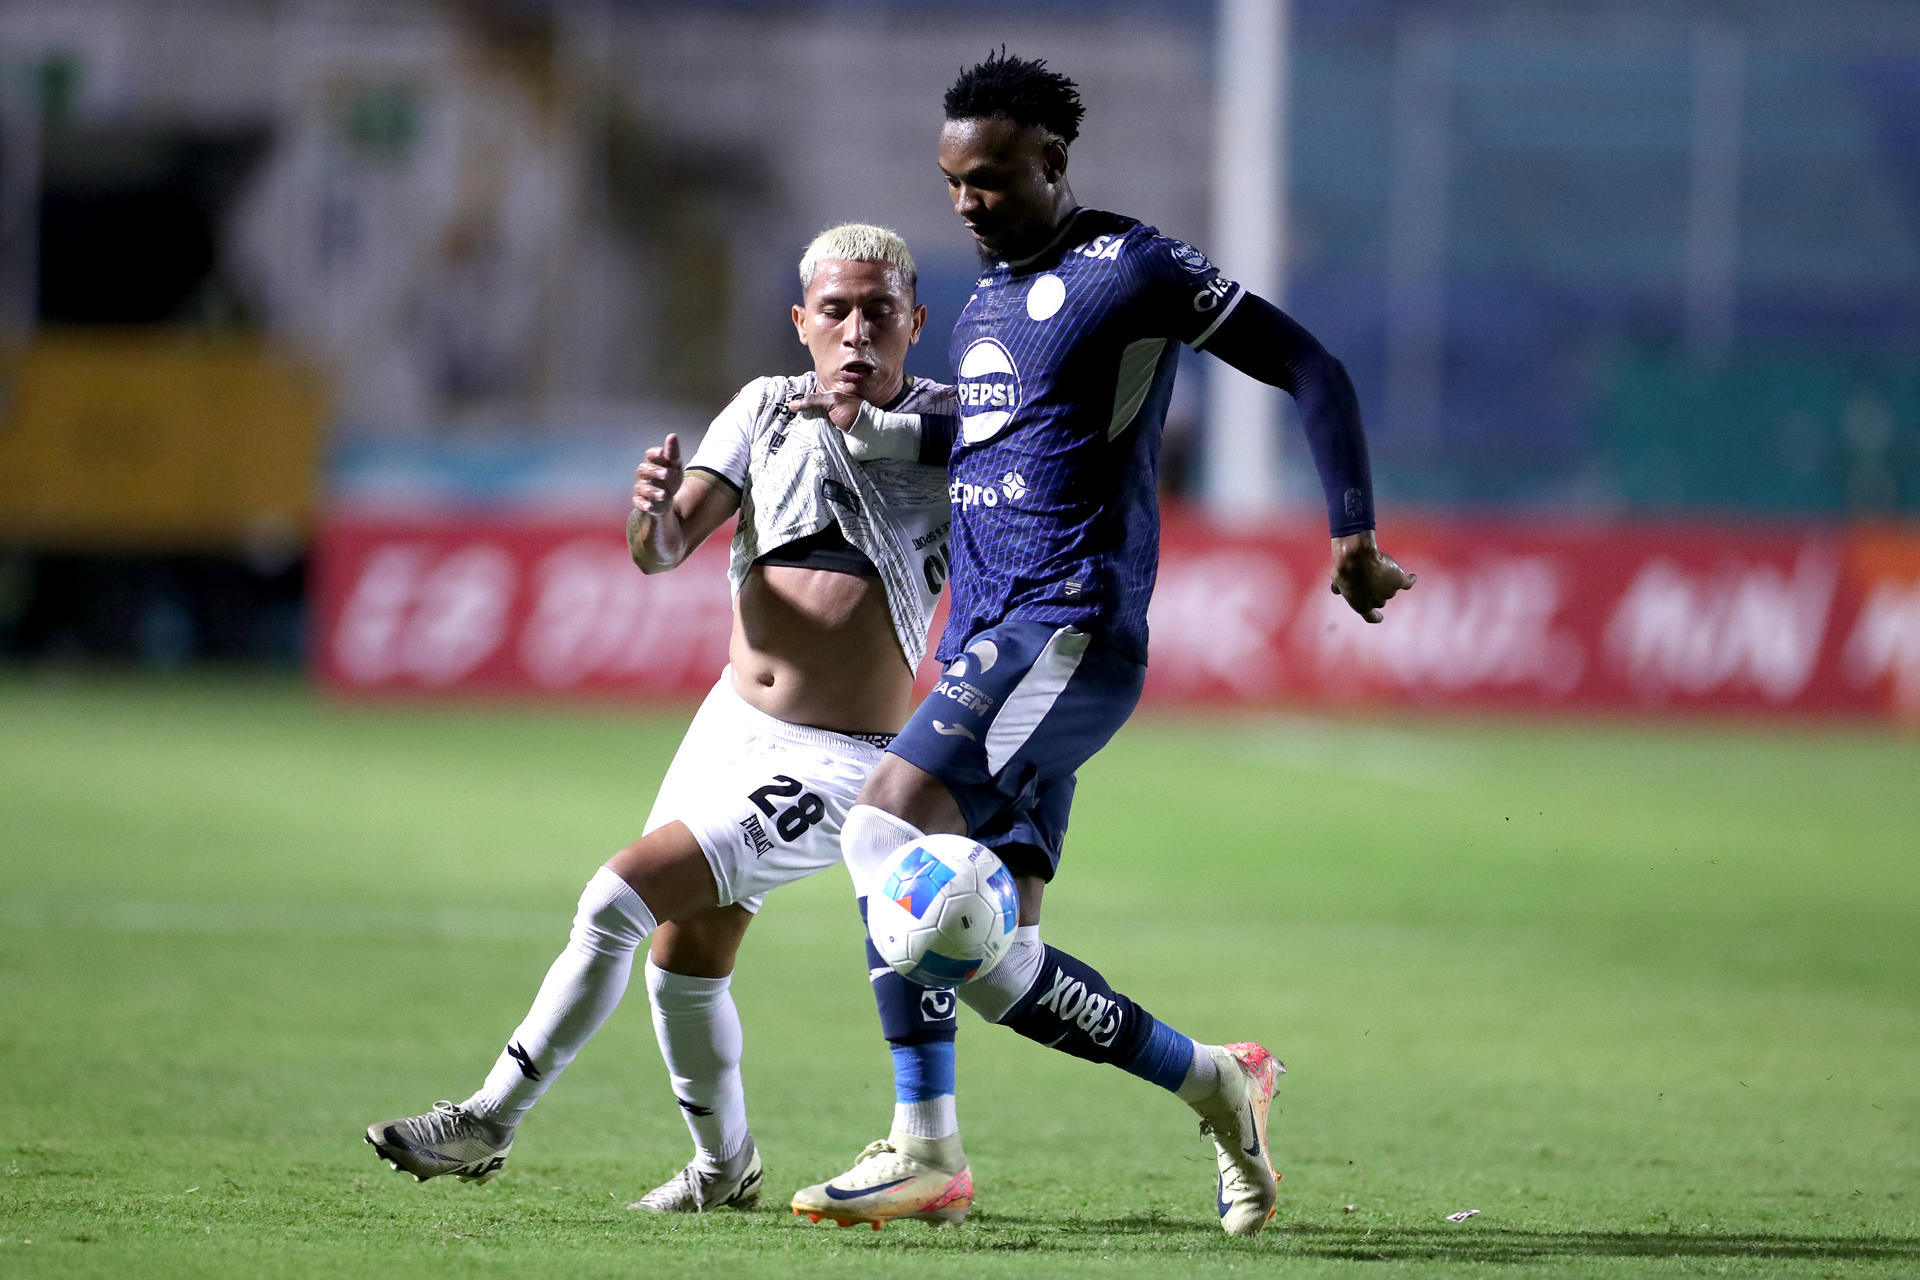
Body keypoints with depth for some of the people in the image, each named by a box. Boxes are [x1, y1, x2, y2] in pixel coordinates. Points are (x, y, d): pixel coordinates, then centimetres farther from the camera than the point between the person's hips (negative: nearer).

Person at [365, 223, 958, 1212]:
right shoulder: (767, 409, 1)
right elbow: (665, 549, -8)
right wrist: (655, 515, -31)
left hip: (834, 762, -5)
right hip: (732, 724, 5)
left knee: (621, 897, -16)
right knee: (683, 960, 12)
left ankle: (487, 1124, -6)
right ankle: (725, 1168, 34)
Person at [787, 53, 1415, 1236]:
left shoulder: (1130, 272, -6)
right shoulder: (986, 301, 20)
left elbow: (1310, 370, -5)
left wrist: (1354, 538, -8)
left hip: (1070, 631, -9)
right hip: (988, 642, 9)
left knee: (885, 831, -24)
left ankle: (926, 1144, -21)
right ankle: (1213, 1082, 12)